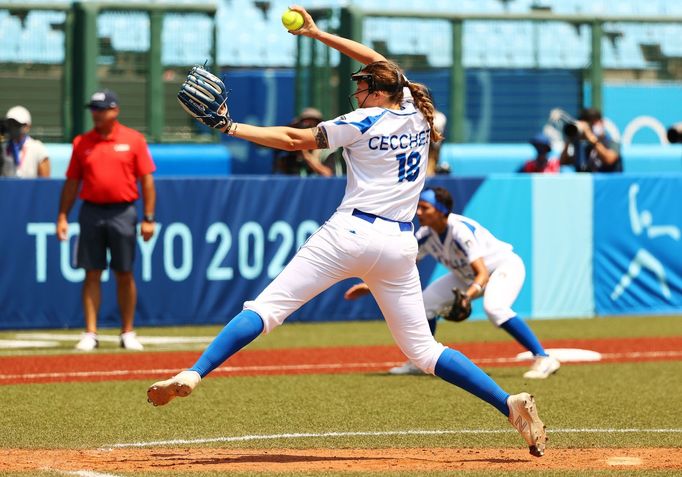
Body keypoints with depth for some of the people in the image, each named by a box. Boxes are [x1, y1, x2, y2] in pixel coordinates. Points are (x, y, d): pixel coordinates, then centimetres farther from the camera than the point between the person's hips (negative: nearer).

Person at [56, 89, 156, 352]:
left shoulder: (134, 140, 2)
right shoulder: (82, 143, 9)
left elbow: (146, 181, 1)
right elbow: (72, 182, 11)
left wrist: (148, 218, -5)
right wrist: (62, 216, 3)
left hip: (122, 213, -2)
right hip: (91, 212, 2)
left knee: (124, 274, 3)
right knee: (92, 274, 1)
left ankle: (128, 333, 10)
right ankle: (90, 334, 2)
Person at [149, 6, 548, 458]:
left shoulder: (363, 122, -3)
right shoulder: (417, 112, 12)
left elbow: (295, 139, -1)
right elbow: (379, 62, 26)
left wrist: (231, 127, 4)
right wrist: (318, 34, 30)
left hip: (351, 234, -5)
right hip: (400, 246, 5)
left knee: (266, 307, -7)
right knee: (423, 349, 10)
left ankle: (193, 374, -20)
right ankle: (510, 402, -4)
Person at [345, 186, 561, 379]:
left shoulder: (461, 231, -34)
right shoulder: (426, 235, -10)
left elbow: (483, 273, -40)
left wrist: (468, 295, -58)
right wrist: (371, 285, -7)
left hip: (506, 266, -9)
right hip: (468, 276, 9)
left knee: (494, 308, -36)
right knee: (427, 301, 1)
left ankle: (544, 359, -35)